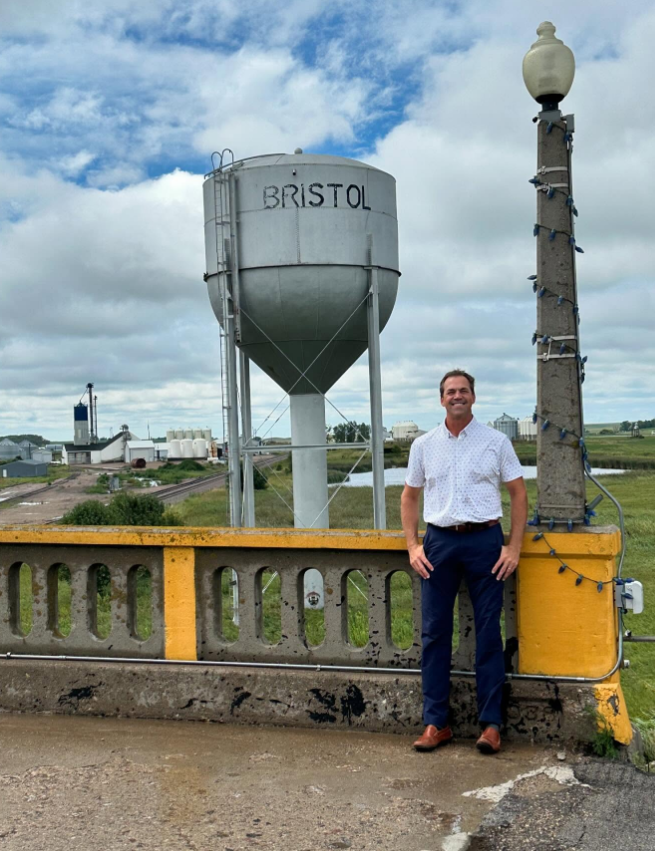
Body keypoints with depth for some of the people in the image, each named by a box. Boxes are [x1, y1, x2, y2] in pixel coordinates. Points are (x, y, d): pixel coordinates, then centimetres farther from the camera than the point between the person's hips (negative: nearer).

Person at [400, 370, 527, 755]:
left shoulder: (496, 441, 3)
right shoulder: (424, 445, 8)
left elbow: (519, 493, 4)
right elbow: (410, 496, 14)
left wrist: (514, 547, -4)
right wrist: (413, 545, 3)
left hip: (485, 540, -2)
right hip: (438, 541, 2)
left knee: (488, 633, 2)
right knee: (434, 633, 4)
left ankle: (491, 723, 12)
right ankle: (436, 723, 14)